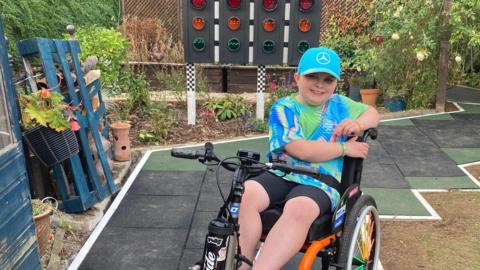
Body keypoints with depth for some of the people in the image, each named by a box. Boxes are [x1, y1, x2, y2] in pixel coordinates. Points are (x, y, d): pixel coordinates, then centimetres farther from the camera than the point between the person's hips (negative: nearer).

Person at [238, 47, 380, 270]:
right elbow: (302, 151, -11)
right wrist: (345, 147, -7)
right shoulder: (283, 108, 1)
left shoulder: (339, 104, 14)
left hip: (321, 181, 0)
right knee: (244, 195, -30)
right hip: (282, 175, 0)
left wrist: (358, 124, 4)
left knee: (299, 209, -36)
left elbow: (372, 113, 27)